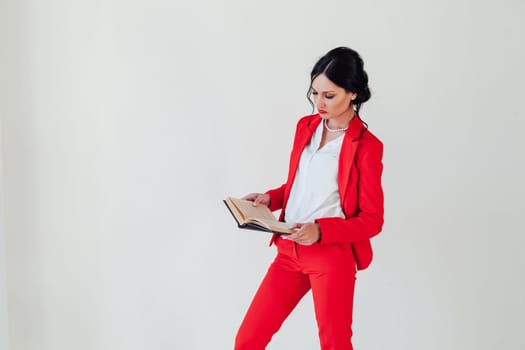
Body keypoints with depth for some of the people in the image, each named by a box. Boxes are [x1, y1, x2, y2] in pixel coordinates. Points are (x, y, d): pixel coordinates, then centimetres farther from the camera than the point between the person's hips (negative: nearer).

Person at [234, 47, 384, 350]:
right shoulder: (306, 126, 10)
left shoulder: (366, 146, -9)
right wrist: (269, 198, 2)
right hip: (289, 251, 6)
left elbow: (372, 220, -8)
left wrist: (321, 230, -22)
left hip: (332, 256, -6)